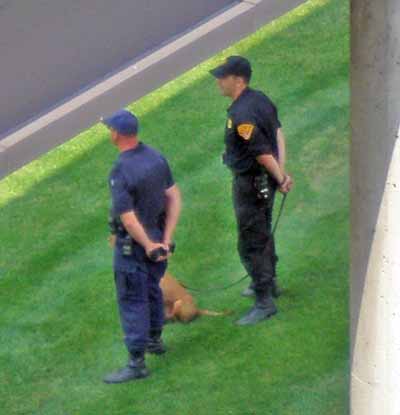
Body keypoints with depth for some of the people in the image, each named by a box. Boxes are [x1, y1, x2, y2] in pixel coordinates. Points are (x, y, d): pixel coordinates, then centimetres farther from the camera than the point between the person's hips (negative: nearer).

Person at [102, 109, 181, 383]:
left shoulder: (120, 172, -26)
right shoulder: (156, 157, -4)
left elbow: (128, 219, -27)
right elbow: (174, 198, -3)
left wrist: (149, 247, -16)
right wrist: (166, 240, -5)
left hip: (133, 244, -7)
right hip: (158, 236, 7)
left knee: (132, 301, 1)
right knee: (152, 289, 26)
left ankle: (137, 363, 6)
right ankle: (154, 340, 43)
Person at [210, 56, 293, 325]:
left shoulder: (241, 116, -28)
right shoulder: (261, 99, 2)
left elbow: (263, 154, -26)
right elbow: (279, 135, 4)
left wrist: (280, 179, -14)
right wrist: (282, 174, 0)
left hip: (250, 184, -10)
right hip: (266, 181, 10)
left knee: (251, 244, -1)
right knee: (263, 232, 26)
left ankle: (265, 302, 5)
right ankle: (268, 282, 44)